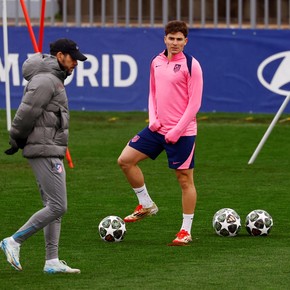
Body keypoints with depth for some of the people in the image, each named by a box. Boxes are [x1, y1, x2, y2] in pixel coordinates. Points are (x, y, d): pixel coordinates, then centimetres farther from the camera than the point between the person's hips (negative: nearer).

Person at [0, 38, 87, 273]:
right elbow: (26, 114, -19)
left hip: (52, 152, 11)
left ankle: (52, 261, 10)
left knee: (53, 208, 9)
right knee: (57, 207, -11)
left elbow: (26, 115, 21)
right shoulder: (46, 80, -15)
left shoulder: (53, 79, 18)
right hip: (45, 151, -11)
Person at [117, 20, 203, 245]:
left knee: (185, 179, 0)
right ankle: (146, 205, 16)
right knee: (125, 159, 2)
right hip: (158, 128, 7)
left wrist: (177, 131, -15)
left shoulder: (191, 65, -11)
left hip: (182, 132, -7)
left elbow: (195, 103, -12)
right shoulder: (157, 62, 9)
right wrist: (153, 118, 3)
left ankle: (186, 231, 8)